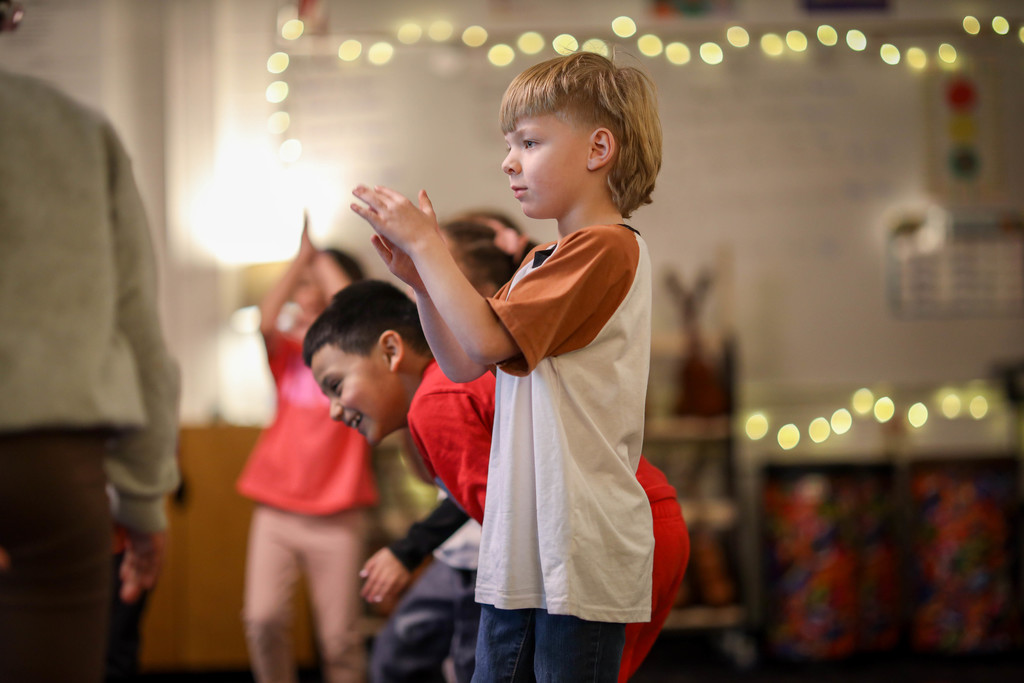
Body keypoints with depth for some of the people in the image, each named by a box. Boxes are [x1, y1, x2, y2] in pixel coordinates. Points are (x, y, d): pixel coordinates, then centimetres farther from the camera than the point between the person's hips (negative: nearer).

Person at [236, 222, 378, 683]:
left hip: (337, 515, -2)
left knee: (339, 637, -1)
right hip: (277, 508, 2)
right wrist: (301, 257, -7)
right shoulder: (287, 352, 11)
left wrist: (321, 259, -3)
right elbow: (266, 320, -10)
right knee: (263, 620, -12)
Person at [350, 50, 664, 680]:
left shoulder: (605, 248, -13)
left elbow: (486, 340, -18)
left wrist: (424, 242, -10)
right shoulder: (541, 265, 18)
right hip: (520, 544, 9)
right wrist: (421, 281, 4)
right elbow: (463, 365, 18)